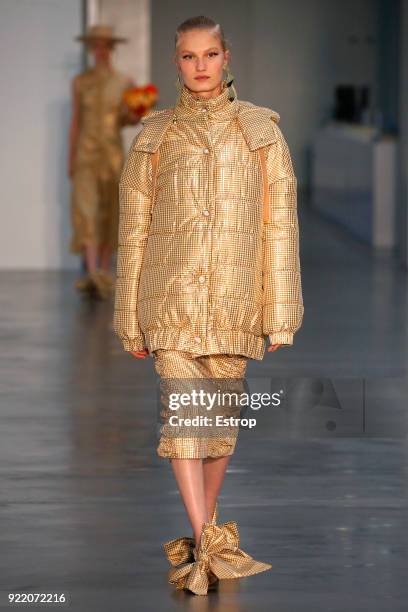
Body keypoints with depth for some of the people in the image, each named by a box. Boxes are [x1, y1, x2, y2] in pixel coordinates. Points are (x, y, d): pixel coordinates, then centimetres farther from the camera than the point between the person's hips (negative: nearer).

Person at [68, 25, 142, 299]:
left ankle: (104, 274, 16)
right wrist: (71, 159, 4)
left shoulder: (125, 82, 3)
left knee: (109, 213, 4)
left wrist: (134, 116, -18)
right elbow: (75, 121, 7)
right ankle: (92, 275, -26)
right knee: (86, 208, -16)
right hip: (86, 152, -1)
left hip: (113, 152, 1)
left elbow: (132, 119, 7)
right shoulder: (81, 81, 4)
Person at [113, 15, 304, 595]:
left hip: (234, 295, 1)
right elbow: (133, 228, 10)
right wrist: (130, 318, 7)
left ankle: (204, 533, 23)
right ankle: (210, 545, -14)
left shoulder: (261, 130, 8)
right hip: (170, 293, -1)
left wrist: (281, 312, -1)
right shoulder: (153, 135, 8)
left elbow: (280, 222, 5)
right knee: (181, 410, -13)